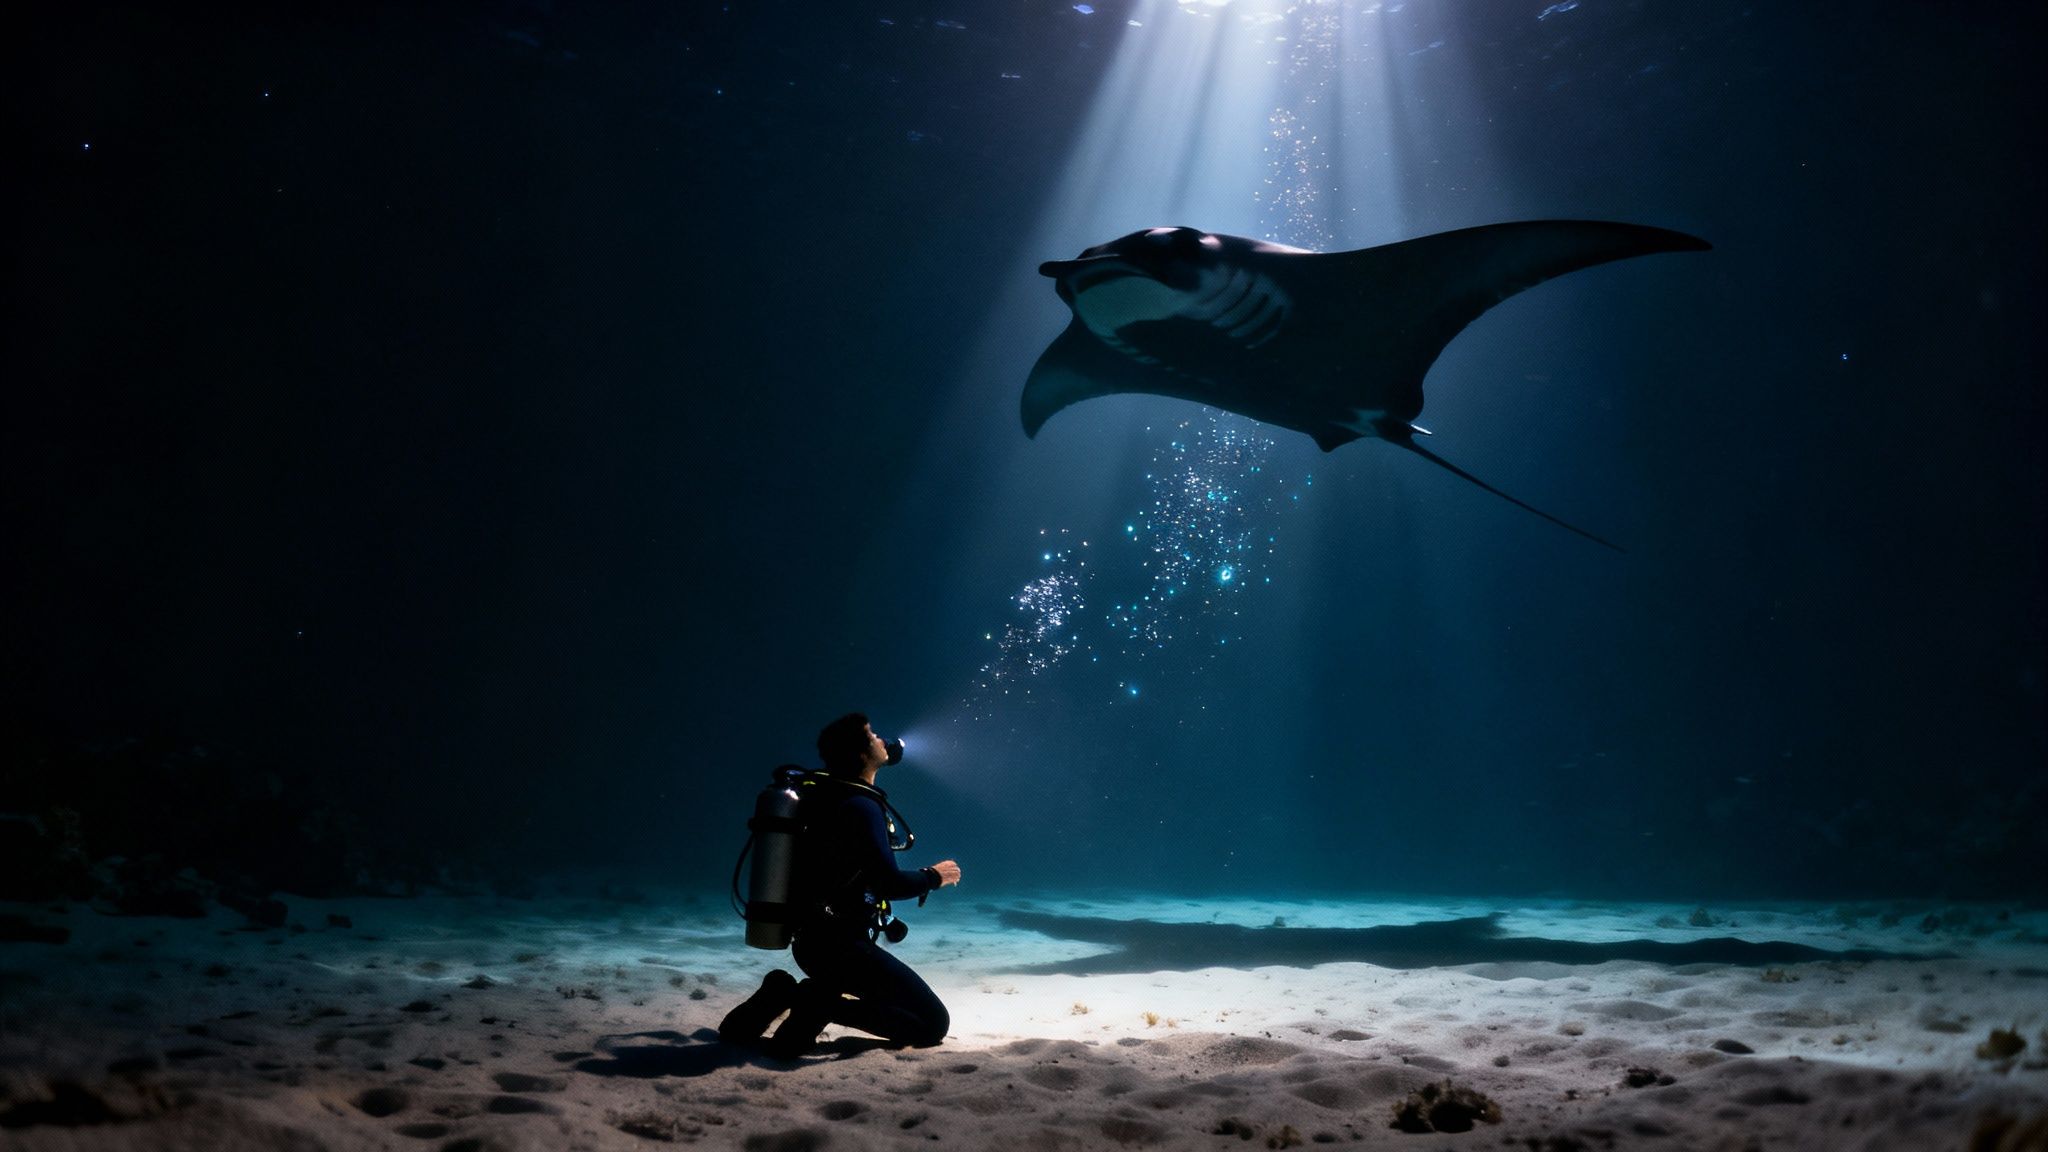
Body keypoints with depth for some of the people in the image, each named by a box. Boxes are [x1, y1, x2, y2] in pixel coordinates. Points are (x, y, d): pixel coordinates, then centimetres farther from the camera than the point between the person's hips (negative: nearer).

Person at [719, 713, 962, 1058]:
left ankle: (786, 993, 10)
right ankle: (822, 1004, -16)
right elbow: (889, 884, -24)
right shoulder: (861, 806, -16)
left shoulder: (829, 795, 12)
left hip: (814, 940, 10)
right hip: (840, 945, -10)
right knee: (933, 1023, -7)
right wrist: (934, 877, -4)